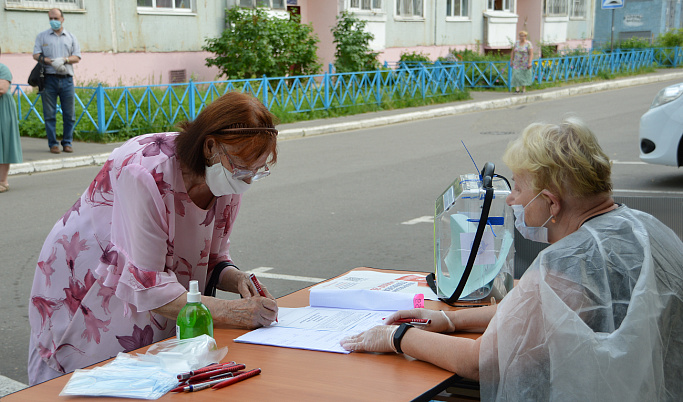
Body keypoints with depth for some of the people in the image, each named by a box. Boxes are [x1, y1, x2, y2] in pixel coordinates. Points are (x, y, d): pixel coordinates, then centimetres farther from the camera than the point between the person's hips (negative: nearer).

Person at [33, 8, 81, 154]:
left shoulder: (71, 37, 15)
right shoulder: (42, 36, 12)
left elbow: (77, 57, 8)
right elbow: (36, 55, 2)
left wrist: (64, 60, -11)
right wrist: (50, 61, -13)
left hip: (67, 79, 1)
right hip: (49, 78, -1)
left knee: (69, 114, 0)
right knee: (49, 114, -2)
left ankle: (67, 142, 10)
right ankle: (53, 143, 4)